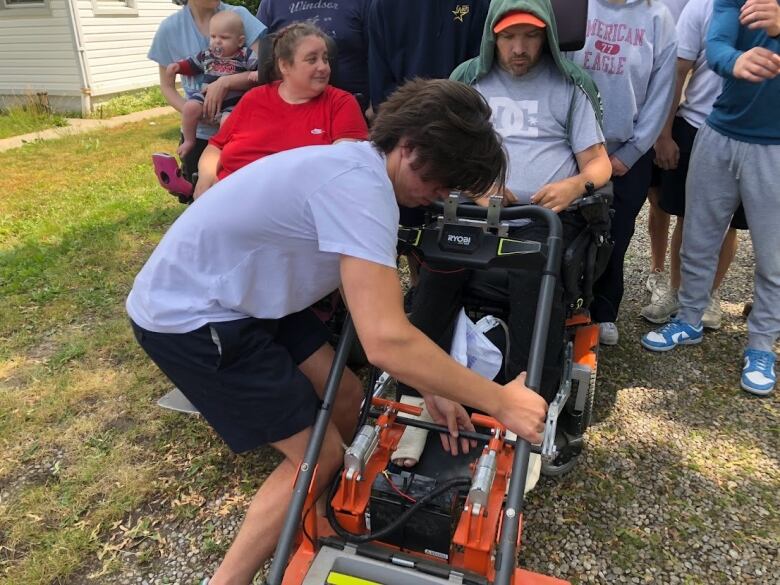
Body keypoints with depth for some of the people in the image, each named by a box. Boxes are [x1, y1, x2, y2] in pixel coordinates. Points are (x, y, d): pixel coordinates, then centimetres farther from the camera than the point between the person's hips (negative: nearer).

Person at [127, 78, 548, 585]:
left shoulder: (359, 166, 3)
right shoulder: (358, 184, -29)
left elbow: (375, 307, 4)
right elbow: (386, 341, -37)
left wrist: (431, 389, 2)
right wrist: (499, 401, -24)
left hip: (243, 295, 9)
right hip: (187, 316, -9)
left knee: (348, 406, 10)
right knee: (319, 453, -3)